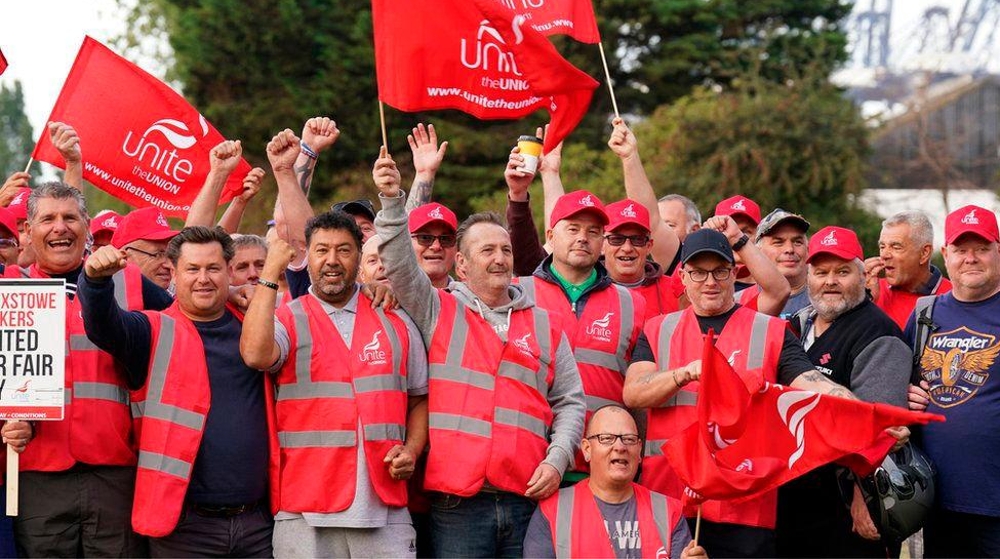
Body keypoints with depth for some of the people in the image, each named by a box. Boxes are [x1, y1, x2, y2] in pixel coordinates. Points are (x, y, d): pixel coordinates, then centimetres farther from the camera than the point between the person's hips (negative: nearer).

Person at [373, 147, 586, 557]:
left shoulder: (545, 325, 15)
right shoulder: (438, 312, 9)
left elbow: (570, 401, 14)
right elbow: (400, 266, -6)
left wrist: (557, 460, 1)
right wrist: (392, 201, -18)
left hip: (527, 499, 2)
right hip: (457, 502, -2)